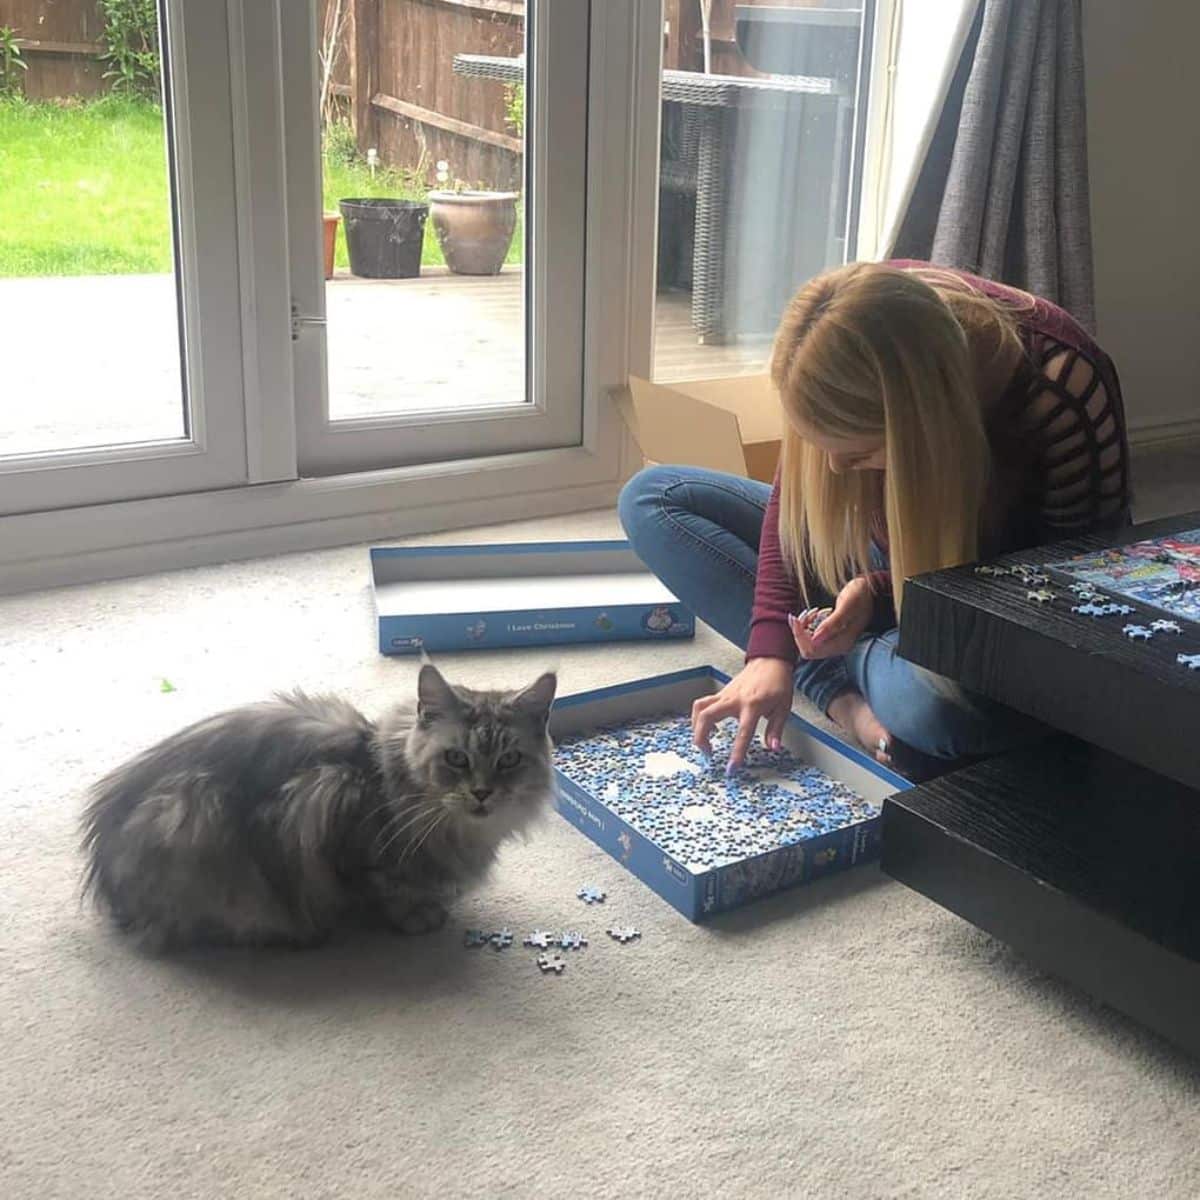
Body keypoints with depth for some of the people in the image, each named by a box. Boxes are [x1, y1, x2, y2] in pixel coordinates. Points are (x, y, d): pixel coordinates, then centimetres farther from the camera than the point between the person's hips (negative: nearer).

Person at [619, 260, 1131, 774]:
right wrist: (770, 648, -20)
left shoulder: (1067, 391, -34)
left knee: (927, 702, -41)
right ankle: (840, 695, -18)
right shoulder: (854, 331, -22)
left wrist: (880, 591, -30)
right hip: (886, 562, 5)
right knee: (651, 498, -8)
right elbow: (796, 494, -9)